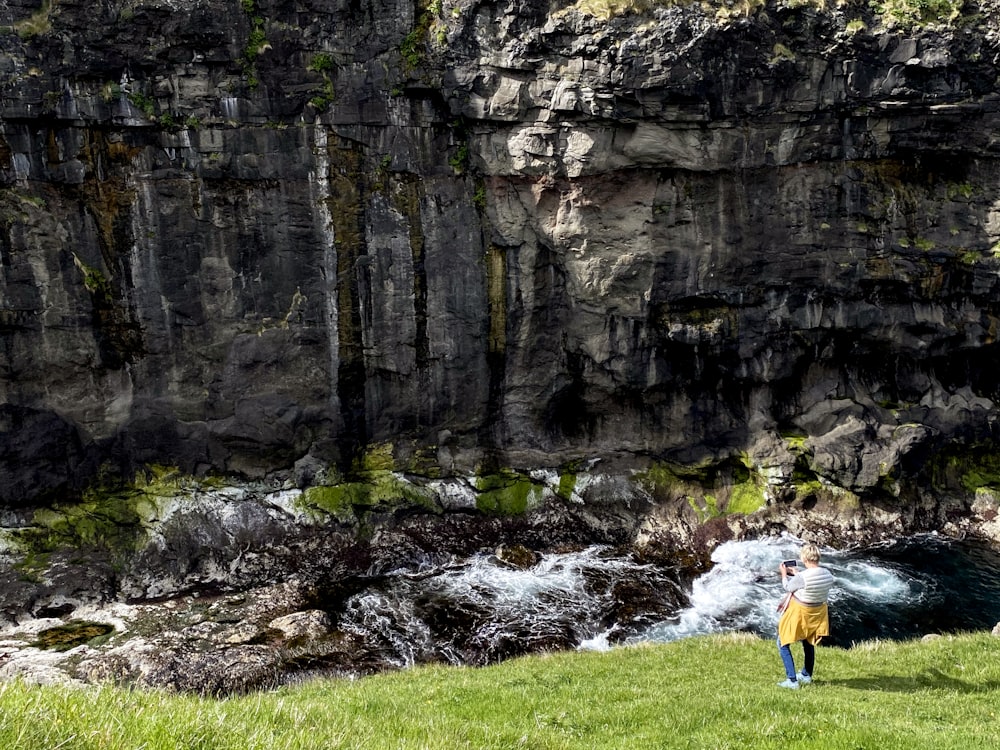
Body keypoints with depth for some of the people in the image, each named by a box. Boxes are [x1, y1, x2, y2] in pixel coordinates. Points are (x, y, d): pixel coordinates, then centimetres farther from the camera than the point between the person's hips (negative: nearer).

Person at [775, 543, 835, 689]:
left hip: (799, 613, -7)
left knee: (783, 644, 9)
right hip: (817, 613, 7)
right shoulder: (828, 574, -12)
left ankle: (792, 680, 4)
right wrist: (795, 573, 17)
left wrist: (784, 573, 8)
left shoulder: (802, 577, -30)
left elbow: (787, 587, -10)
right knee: (809, 643, 28)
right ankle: (806, 676, 44)